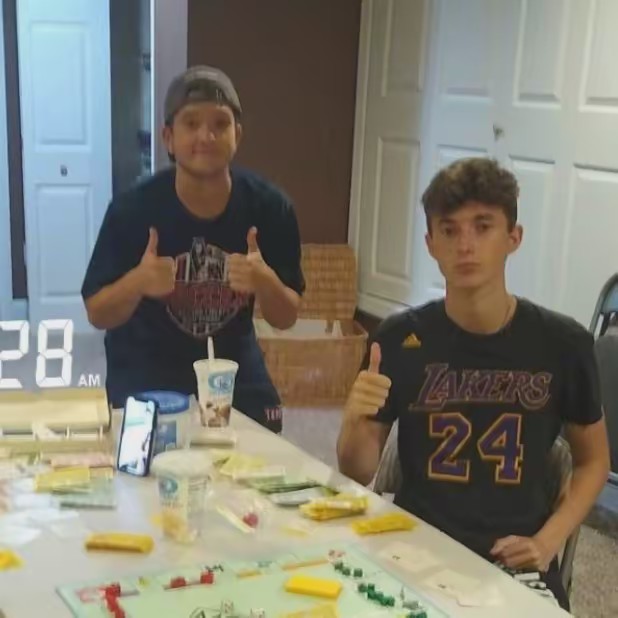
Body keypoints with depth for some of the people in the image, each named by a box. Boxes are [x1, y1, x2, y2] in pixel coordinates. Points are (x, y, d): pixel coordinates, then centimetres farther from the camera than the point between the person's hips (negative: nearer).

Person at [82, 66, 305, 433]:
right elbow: (98, 314, -10)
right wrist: (136, 283, -30)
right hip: (145, 384, -2)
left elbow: (286, 318, -6)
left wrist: (265, 282, -27)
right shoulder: (133, 209, -19)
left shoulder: (270, 207, -15)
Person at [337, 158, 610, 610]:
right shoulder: (401, 338, -4)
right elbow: (358, 476, 3)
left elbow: (594, 461, 10)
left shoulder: (563, 343, -5)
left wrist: (547, 542, -4)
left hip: (516, 562, 1)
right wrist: (357, 422, -17)